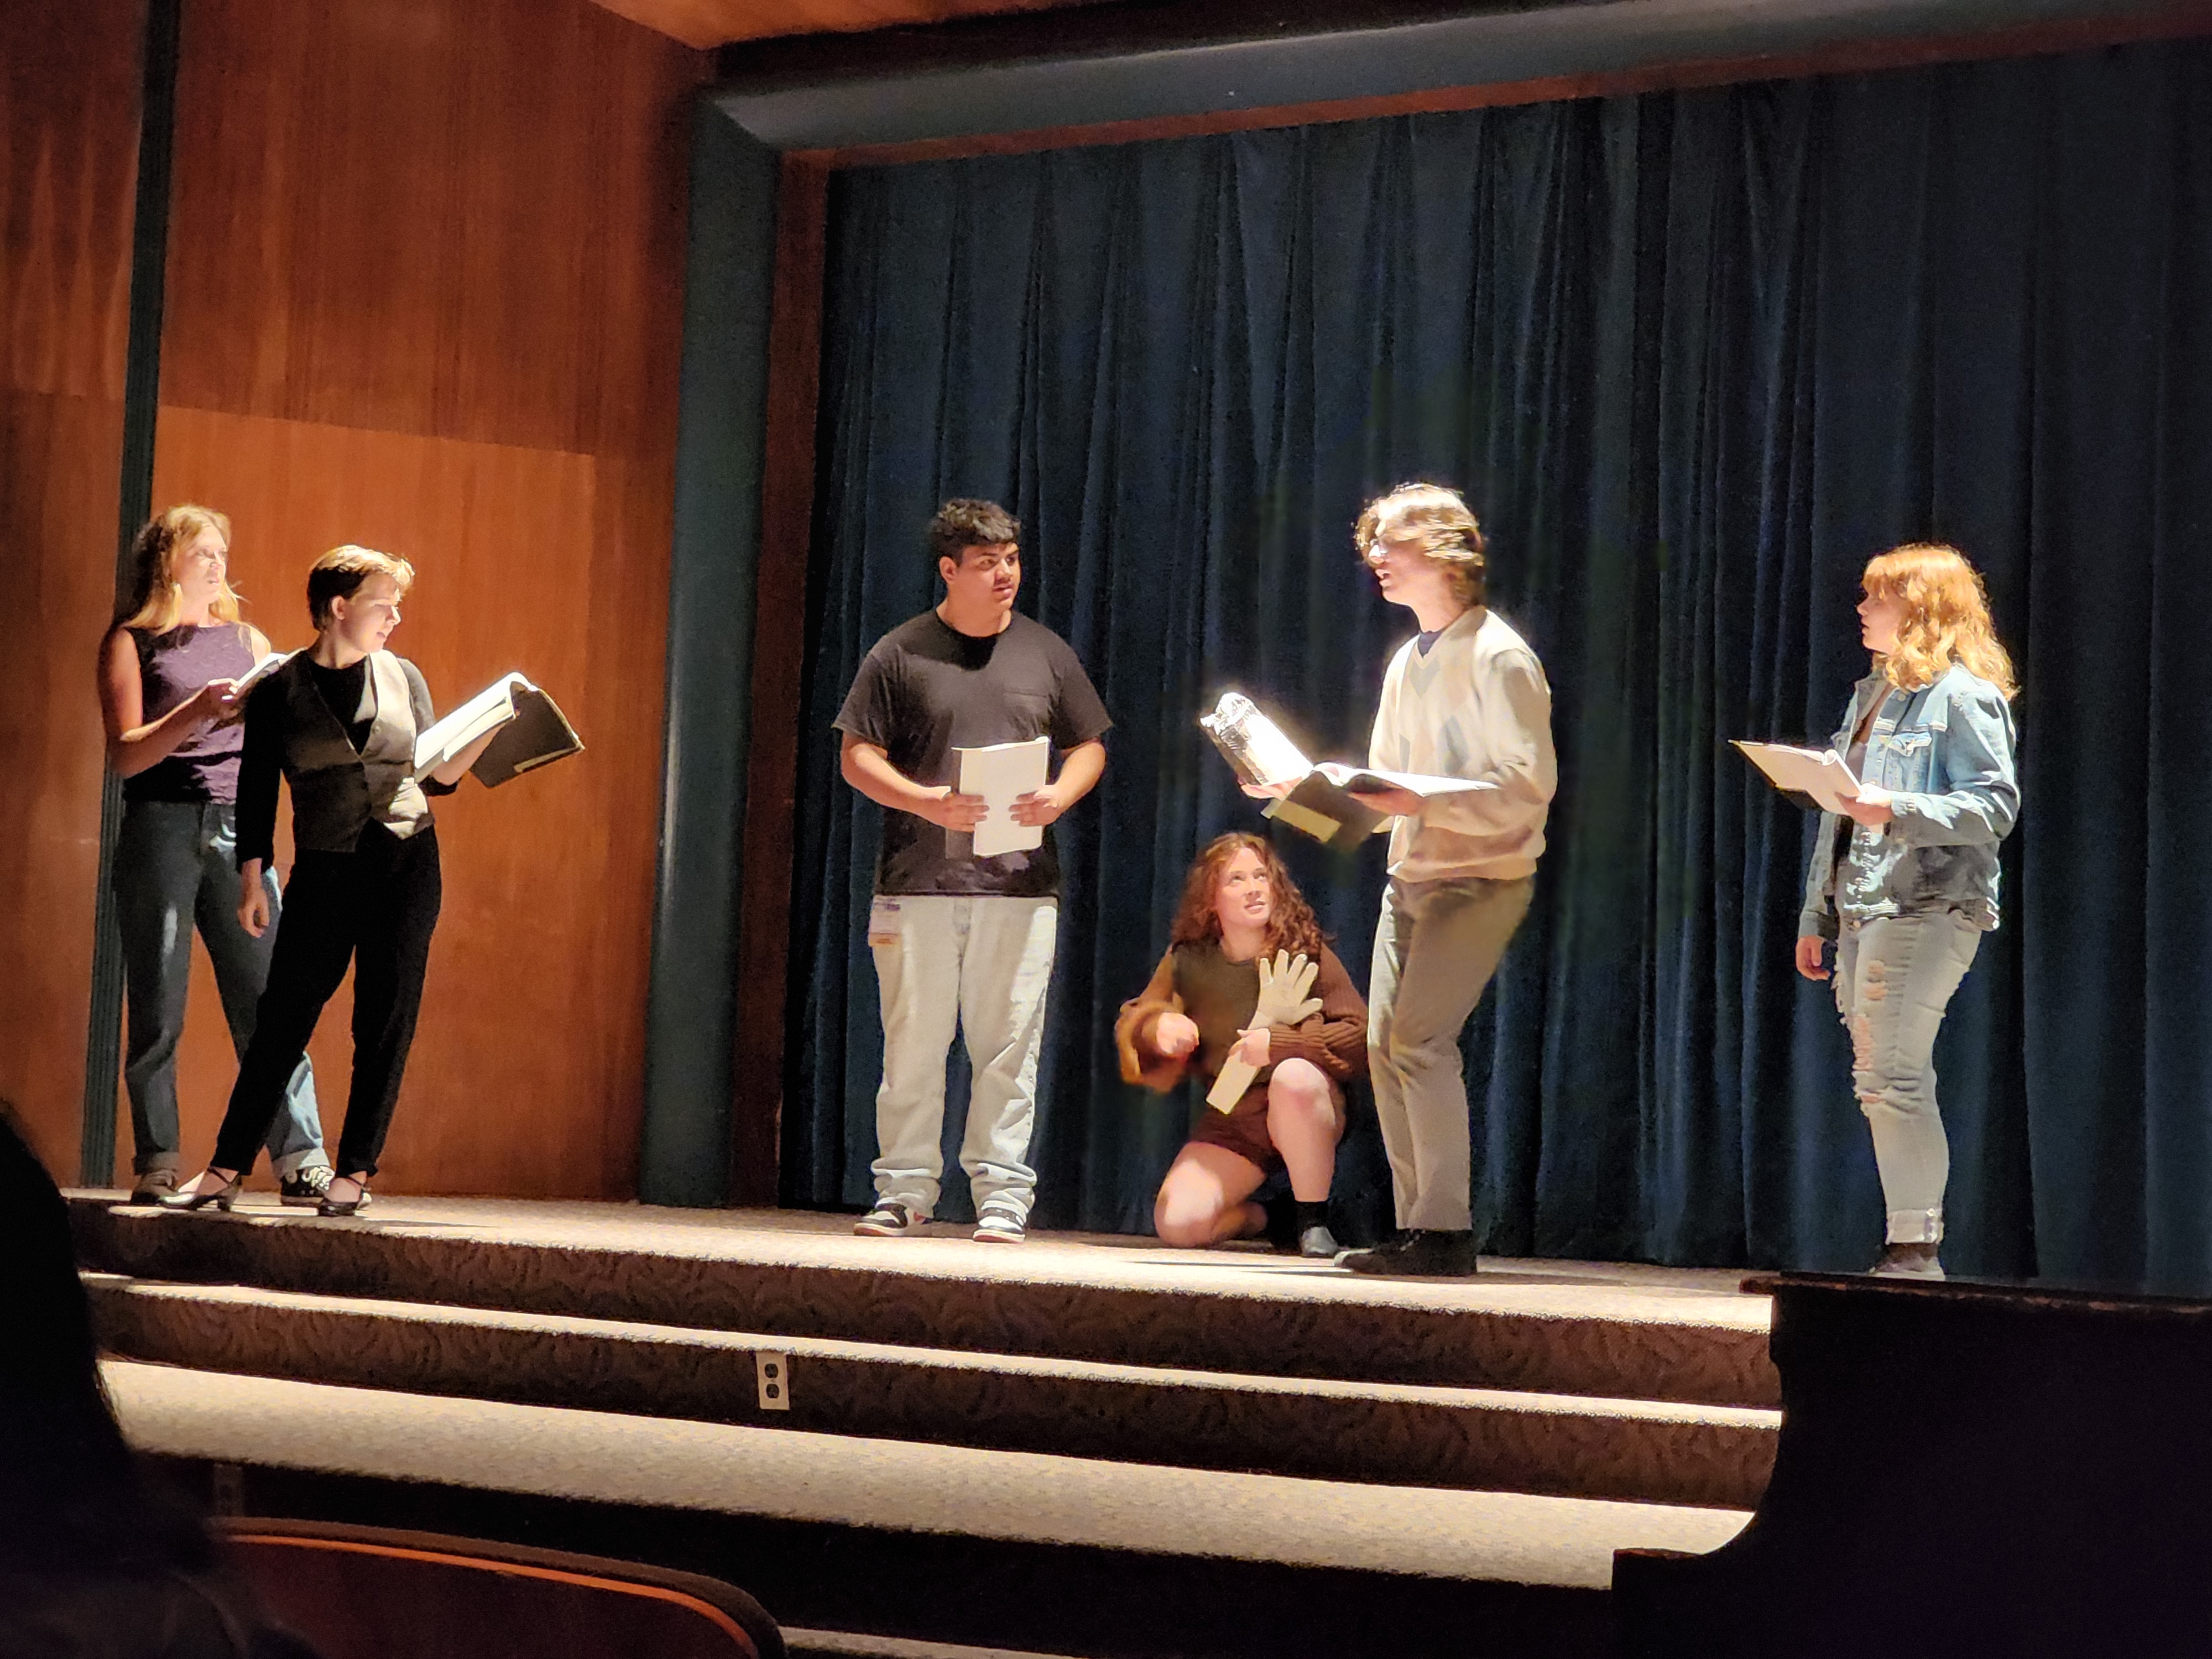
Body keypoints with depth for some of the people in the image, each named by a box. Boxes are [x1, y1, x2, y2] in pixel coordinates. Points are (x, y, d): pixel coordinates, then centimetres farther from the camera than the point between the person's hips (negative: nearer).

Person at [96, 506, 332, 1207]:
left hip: (238, 827, 3)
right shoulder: (132, 642, 6)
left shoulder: (248, 641, 17)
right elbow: (125, 754, -5)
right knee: (157, 1010, -1)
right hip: (161, 828, -3)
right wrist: (197, 710, -18)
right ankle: (156, 1166, 5)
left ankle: (302, 1162, -8)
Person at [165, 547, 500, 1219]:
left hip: (408, 862, 2)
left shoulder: (403, 677, 9)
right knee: (284, 1016, -2)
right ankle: (227, 1170, 6)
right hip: (325, 869, -2)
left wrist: (488, 731, -3)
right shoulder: (280, 690, 2)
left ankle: (355, 1174, 7)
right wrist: (252, 878, 0)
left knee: (387, 1019, 0)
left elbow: (437, 775, 11)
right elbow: (256, 787, 4)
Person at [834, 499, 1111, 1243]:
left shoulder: (1045, 652, 12)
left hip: (1020, 881, 2)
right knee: (913, 1042, 1)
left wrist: (1061, 795, -5)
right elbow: (857, 757, 2)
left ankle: (1003, 1195, 6)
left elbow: (1089, 747, 17)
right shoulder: (900, 654, 4)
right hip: (918, 881, -1)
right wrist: (927, 802, -14)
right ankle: (904, 1192, 10)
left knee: (1009, 1044, 0)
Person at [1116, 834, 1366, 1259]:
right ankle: (1254, 1218, 18)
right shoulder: (1187, 961, -1)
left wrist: (1279, 1043, -25)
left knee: (1294, 1076, -38)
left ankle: (1314, 1221, -17)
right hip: (1229, 1121, 3)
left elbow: (1361, 1034, -14)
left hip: (1304, 1112, -3)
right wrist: (1158, 1026, -16)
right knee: (1176, 1224, -19)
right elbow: (1130, 1025, 8)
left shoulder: (1306, 952, -9)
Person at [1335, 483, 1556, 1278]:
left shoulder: (1498, 657, -10)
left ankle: (1447, 1227, -12)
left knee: (1420, 1038, -17)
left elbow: (1527, 786, -17)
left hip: (1482, 876, -8)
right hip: (1412, 873, 8)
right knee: (1385, 1043, 2)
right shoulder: (1407, 663, 16)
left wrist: (1420, 800, -26)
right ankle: (1416, 1228, 8)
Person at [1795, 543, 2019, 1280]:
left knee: (1893, 1079, -12)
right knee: (1880, 1081, 8)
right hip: (1862, 913, 9)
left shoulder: (1964, 695, -6)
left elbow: (1996, 805, -13)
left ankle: (1916, 1247, -7)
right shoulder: (1871, 695, 20)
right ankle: (1907, 1247, 12)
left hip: (1926, 910, -9)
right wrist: (1816, 916, 19)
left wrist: (1895, 811, -24)